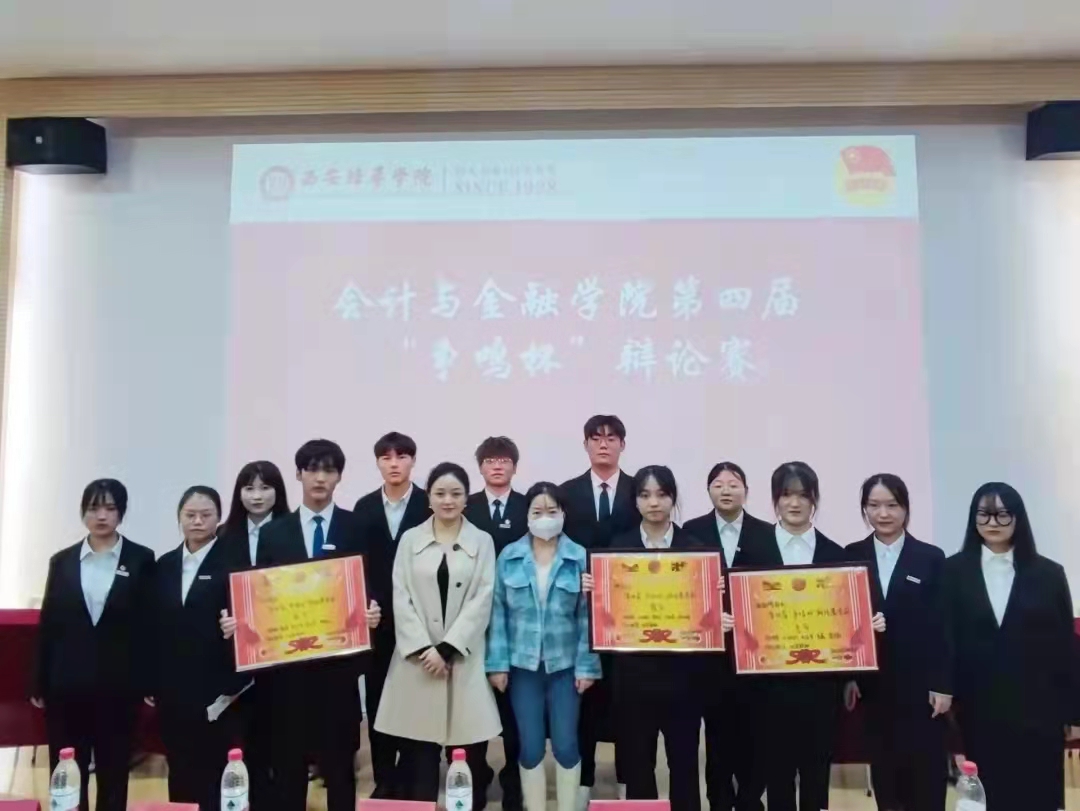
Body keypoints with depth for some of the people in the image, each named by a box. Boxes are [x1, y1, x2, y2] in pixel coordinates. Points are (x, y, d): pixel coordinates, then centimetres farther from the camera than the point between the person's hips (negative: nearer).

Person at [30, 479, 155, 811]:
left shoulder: (141, 560, -1)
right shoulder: (62, 561, 6)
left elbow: (151, 623, -2)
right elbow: (48, 624, 6)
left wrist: (151, 682, -5)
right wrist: (38, 683, 4)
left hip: (118, 685, -2)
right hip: (67, 684, 2)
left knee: (114, 775, 9)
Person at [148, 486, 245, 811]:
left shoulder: (233, 561, -7)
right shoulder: (165, 564, 10)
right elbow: (154, 627, 11)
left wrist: (233, 684, -13)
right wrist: (151, 683, 8)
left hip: (214, 687, -5)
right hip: (172, 689, 5)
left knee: (214, 773, 2)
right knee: (179, 773, 13)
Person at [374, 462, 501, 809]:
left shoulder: (482, 542, 3)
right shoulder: (410, 539, 6)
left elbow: (482, 601, -3)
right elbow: (401, 598, 1)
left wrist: (446, 648, -11)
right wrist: (423, 648, -10)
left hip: (463, 655, 0)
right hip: (418, 656, 1)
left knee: (469, 748, 2)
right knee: (418, 750, 2)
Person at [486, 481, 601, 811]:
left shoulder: (580, 558, -5)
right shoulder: (509, 557, -1)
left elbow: (588, 616, -3)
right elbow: (499, 613, 0)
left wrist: (586, 666, -6)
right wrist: (497, 663, -3)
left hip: (564, 664, -1)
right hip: (522, 664, 1)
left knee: (566, 745, 6)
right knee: (530, 747, 8)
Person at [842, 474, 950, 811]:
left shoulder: (931, 558, 0)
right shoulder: (852, 556, 3)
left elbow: (943, 625, -2)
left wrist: (943, 684, -5)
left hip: (920, 683, -1)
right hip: (874, 683, 2)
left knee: (926, 768, 4)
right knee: (884, 766, 10)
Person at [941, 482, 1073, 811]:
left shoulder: (1049, 573, 3)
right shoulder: (954, 571, 1)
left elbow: (1065, 645, 4)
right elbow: (945, 640, -1)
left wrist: (1070, 709, 2)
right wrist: (947, 698, -7)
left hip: (1037, 710, 0)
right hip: (978, 710, 0)